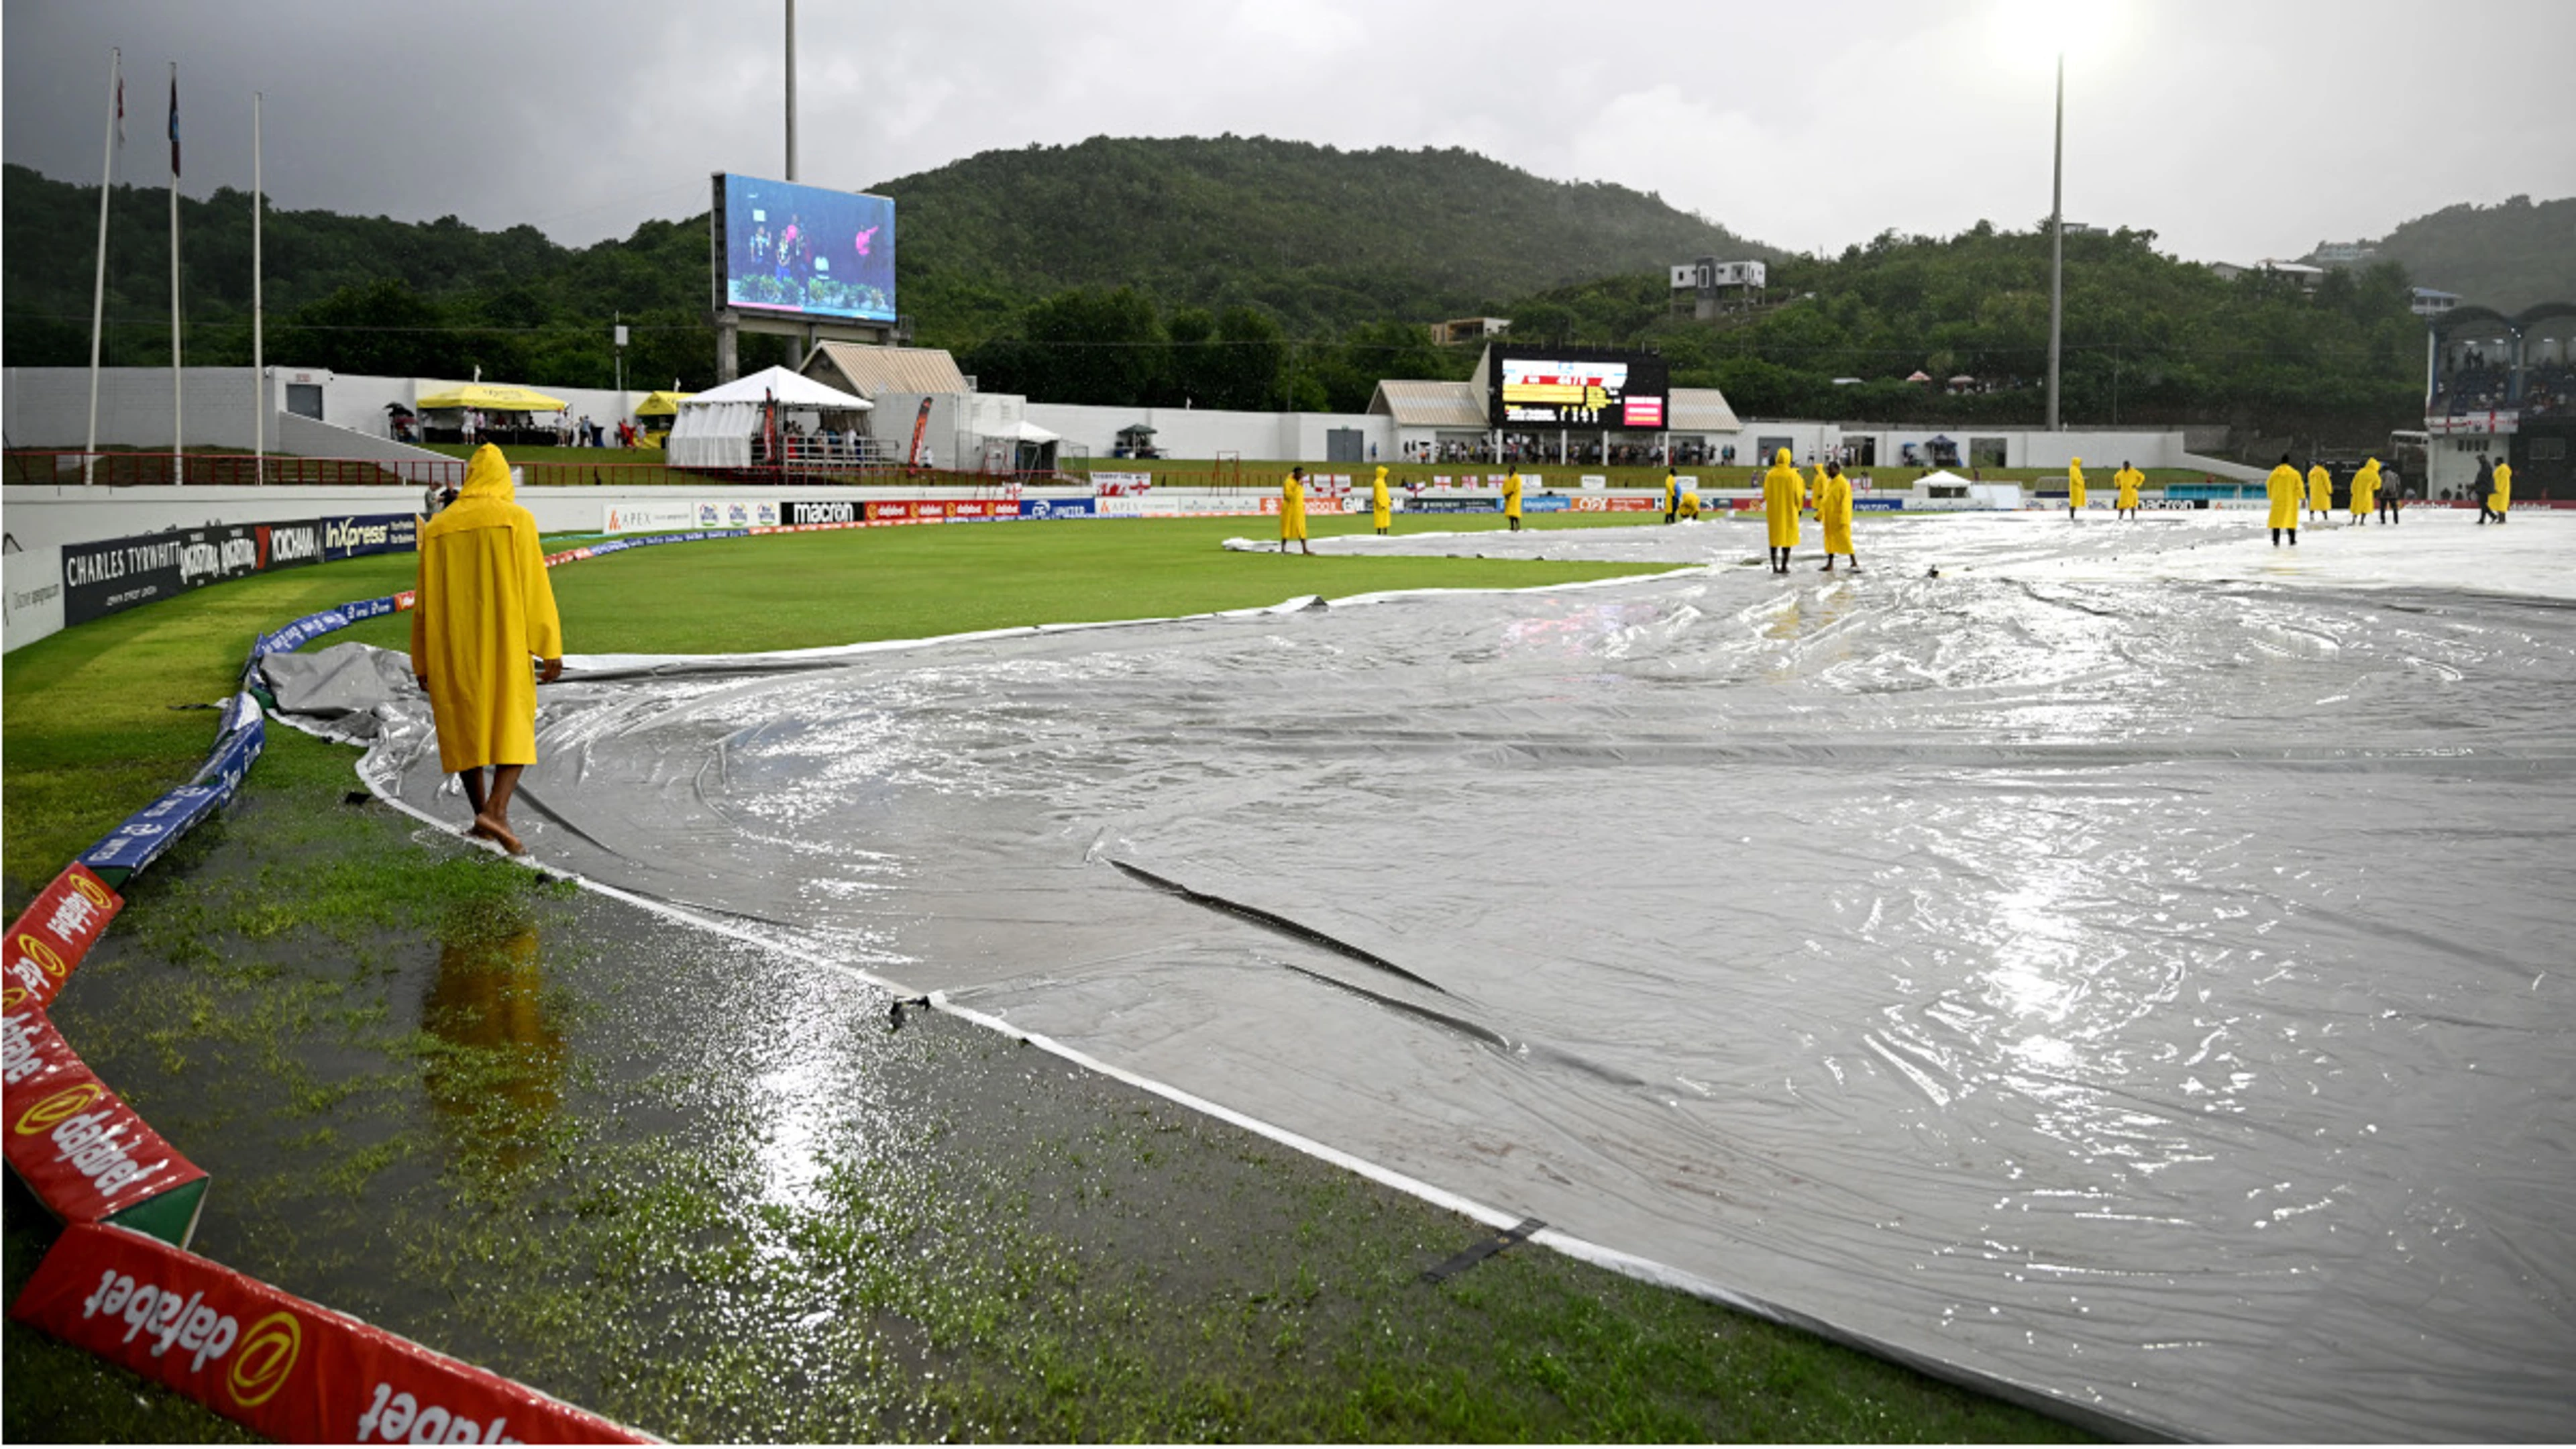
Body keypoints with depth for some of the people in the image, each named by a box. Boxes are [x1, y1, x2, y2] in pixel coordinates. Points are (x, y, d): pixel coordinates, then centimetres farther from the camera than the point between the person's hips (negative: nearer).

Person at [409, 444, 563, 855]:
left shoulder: (438, 527, 7)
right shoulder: (517, 519, -3)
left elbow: (425, 600, 9)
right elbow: (536, 586, -9)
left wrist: (423, 662, 16)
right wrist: (550, 648, -8)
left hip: (453, 647, 3)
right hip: (505, 645, -3)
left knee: (465, 727, 15)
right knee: (516, 727, 0)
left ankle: (481, 814, 19)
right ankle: (497, 810, -19)